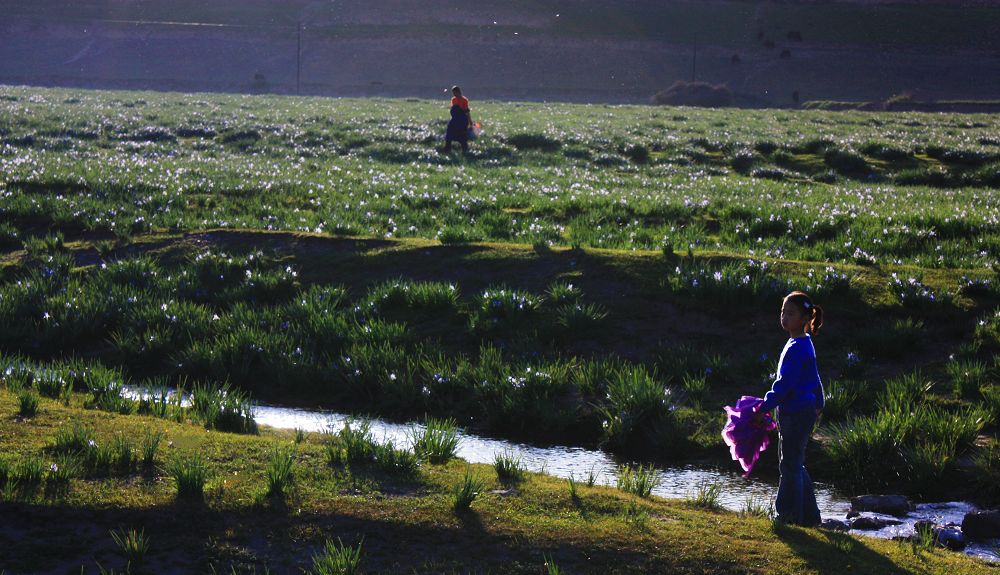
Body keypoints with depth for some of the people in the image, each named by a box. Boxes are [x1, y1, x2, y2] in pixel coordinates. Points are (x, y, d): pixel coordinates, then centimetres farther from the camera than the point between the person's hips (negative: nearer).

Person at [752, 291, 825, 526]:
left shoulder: (798, 348, -19)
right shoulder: (803, 344, 13)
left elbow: (785, 383, -22)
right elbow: (814, 379, 23)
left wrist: (763, 408, -18)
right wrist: (818, 404, 32)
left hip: (797, 415, -10)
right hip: (799, 413, 10)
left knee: (790, 465, -4)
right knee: (794, 465, 16)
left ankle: (789, 515, 2)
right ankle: (809, 515, 22)